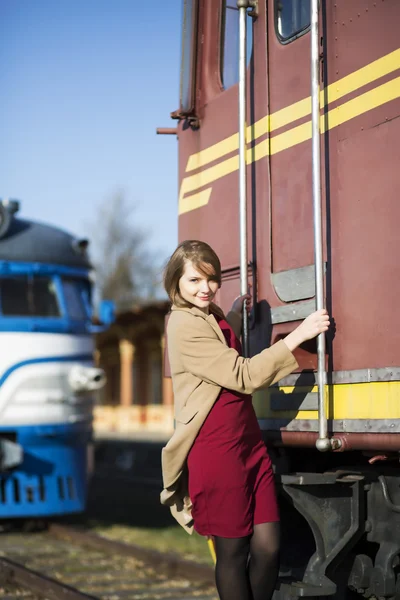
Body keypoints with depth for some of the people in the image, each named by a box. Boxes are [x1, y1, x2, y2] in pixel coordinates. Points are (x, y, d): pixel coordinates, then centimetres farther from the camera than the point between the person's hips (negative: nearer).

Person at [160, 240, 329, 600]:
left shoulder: (212, 316, 14)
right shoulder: (185, 325, -14)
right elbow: (245, 376, -19)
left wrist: (237, 314, 24)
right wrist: (298, 335, -18)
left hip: (249, 442, 8)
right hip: (216, 450, -8)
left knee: (268, 546, 4)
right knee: (233, 550, 2)